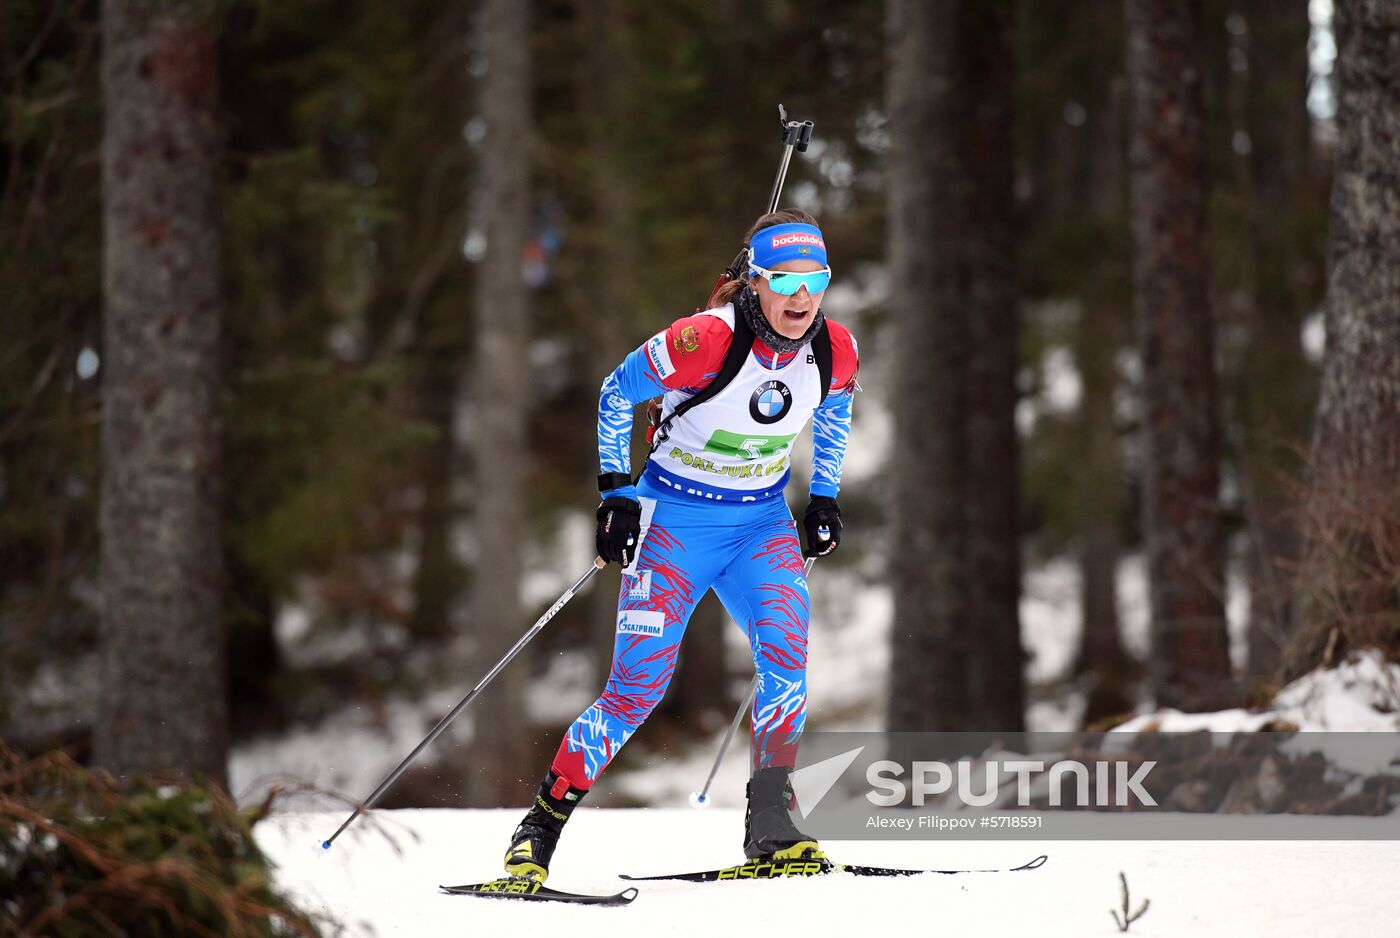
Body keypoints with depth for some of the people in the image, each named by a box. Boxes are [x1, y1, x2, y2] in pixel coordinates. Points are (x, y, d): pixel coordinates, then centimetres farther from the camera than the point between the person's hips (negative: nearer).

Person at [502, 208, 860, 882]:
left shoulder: (835, 352, -10)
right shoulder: (703, 341, -24)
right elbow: (618, 395, -8)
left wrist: (824, 498, 11)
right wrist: (616, 496, -9)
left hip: (762, 522, 4)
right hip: (676, 516, -4)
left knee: (787, 648, -22)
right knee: (639, 687, -8)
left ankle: (770, 824, -14)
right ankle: (542, 825, 6)